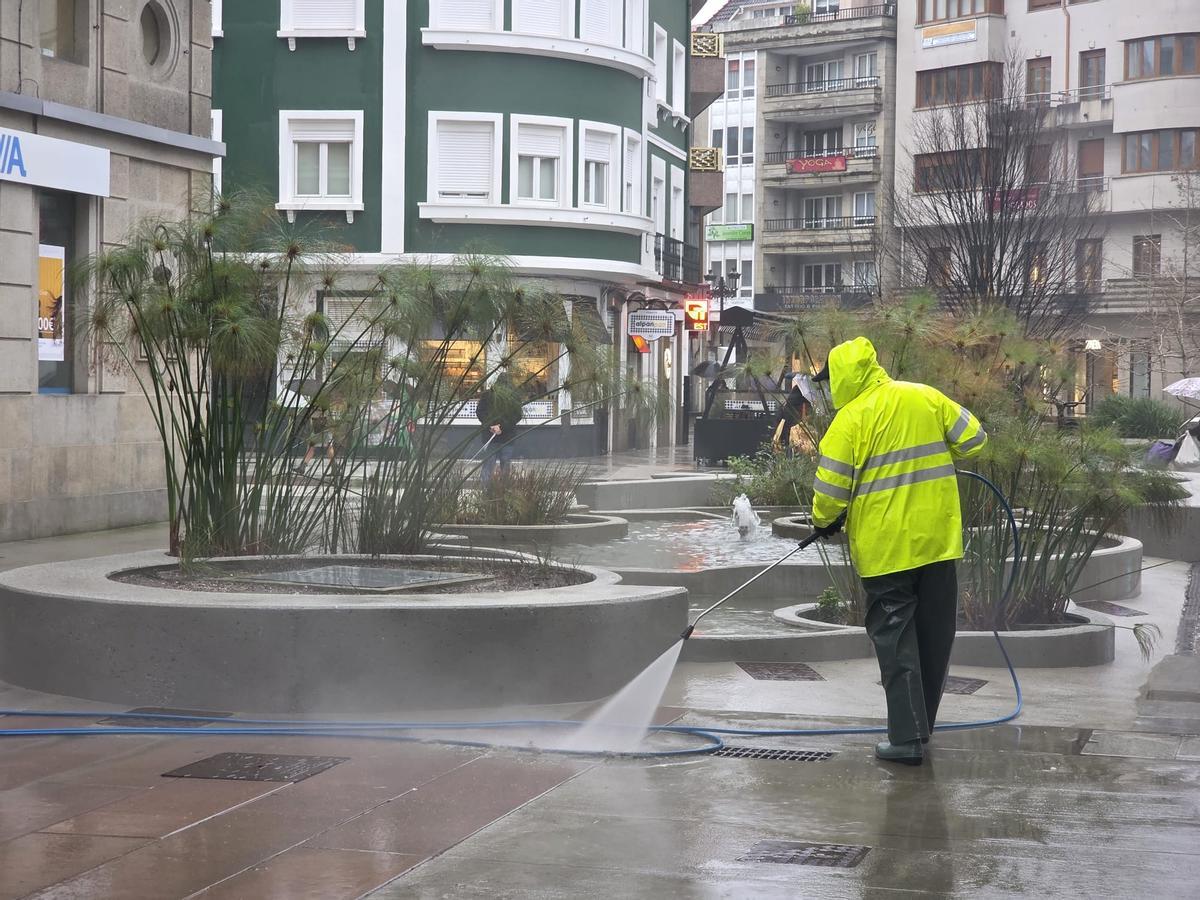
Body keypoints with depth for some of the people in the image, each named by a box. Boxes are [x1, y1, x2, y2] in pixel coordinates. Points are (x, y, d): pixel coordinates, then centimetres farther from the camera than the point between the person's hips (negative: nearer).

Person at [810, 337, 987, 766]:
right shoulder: (927, 397, 4)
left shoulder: (851, 418, -11)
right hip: (938, 538, 5)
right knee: (935, 635, 14)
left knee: (895, 640, 1)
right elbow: (973, 438, 7)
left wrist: (825, 521, 9)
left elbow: (831, 486, -11)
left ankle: (907, 737, -2)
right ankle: (921, 724, 26)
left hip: (886, 548, -5)